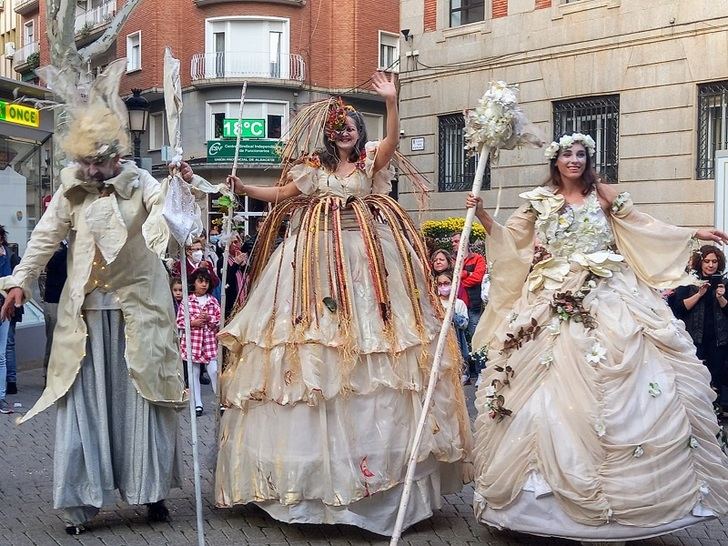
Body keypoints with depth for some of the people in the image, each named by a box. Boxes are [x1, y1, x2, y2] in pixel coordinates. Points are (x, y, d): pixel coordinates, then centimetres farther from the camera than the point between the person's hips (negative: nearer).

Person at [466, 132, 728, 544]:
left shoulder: (603, 196, 8)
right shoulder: (540, 202, 8)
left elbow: (644, 228, 15)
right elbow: (509, 239, 8)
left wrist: (694, 234, 14)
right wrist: (481, 214, -6)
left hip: (608, 304, 0)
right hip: (556, 306, 0)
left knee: (617, 386, -4)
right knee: (555, 390, -2)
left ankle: (618, 493, 4)